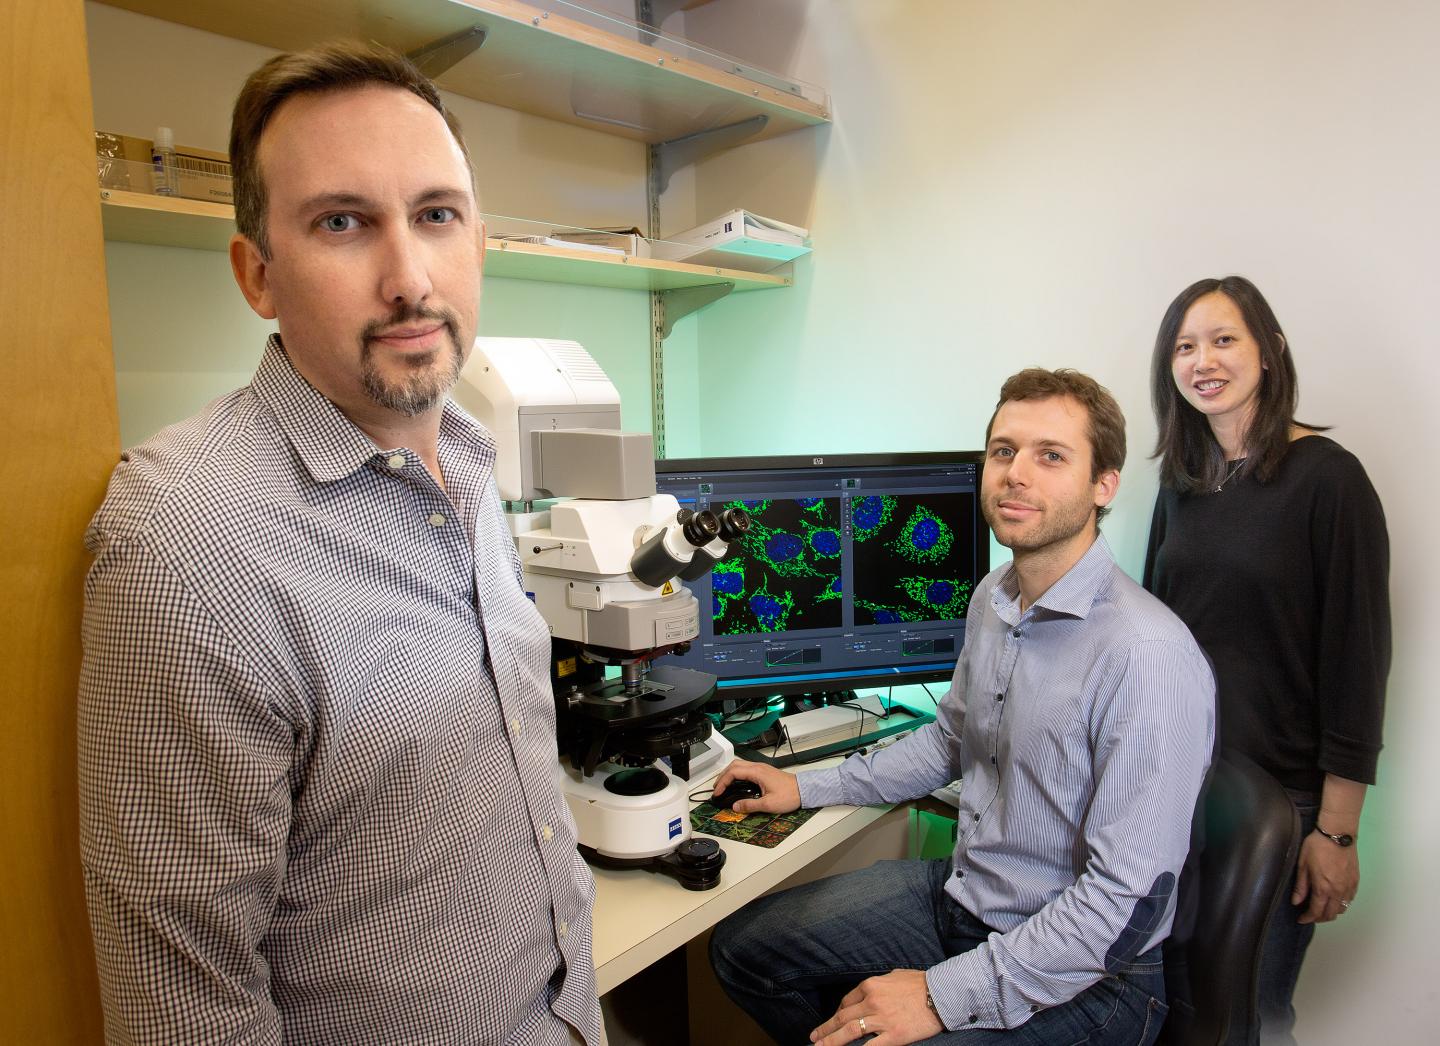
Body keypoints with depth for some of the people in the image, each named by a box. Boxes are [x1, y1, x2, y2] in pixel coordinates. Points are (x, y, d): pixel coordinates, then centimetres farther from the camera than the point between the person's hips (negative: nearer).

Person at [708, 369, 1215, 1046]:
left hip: (1077, 975, -7)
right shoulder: (993, 598, 1)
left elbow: (1124, 901, -27)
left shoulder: (1149, 658, -27)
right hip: (959, 891, 8)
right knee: (741, 946, 7)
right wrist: (808, 787, 13)